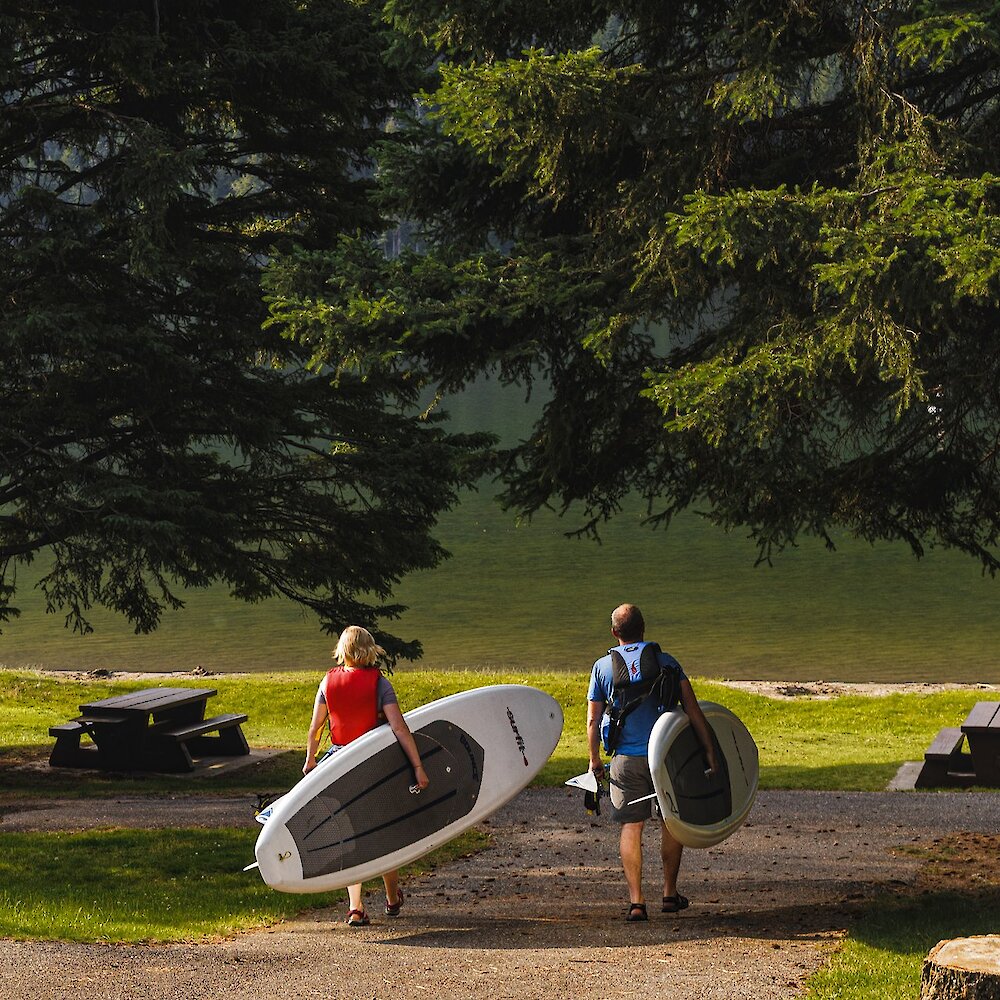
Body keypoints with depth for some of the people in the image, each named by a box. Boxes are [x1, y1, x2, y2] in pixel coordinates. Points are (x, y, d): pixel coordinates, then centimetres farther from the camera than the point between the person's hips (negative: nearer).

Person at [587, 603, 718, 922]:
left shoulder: (603, 667, 3)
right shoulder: (665, 662, 1)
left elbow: (593, 721, 5)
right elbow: (692, 709, -5)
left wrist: (594, 760, 17)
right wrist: (709, 751, -3)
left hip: (626, 759, 0)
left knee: (631, 827, 4)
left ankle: (636, 902, -3)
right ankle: (670, 894, 21)